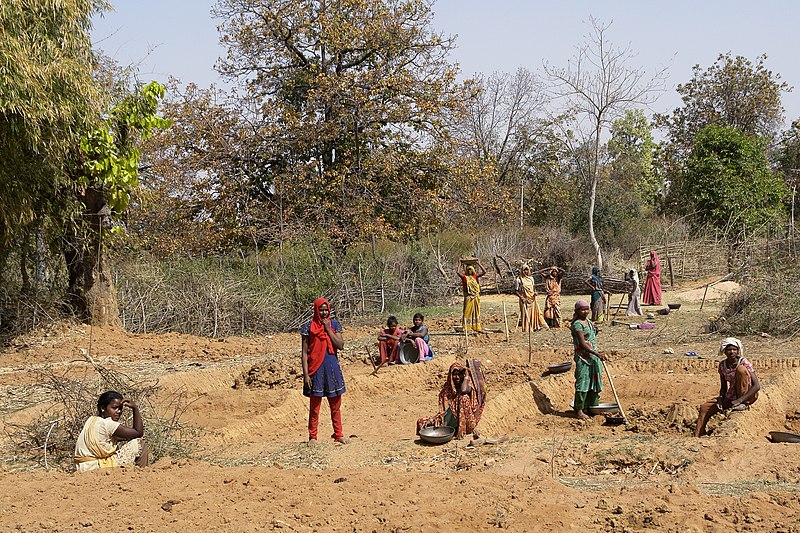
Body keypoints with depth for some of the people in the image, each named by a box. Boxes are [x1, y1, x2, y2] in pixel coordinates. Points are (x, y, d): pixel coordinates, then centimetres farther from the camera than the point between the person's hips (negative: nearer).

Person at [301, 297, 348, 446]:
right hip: (316, 369, -3)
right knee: (314, 406, 2)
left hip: (332, 368, 3)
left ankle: (338, 435, 20)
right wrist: (305, 374, -10)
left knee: (336, 405, 9)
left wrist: (328, 329, -11)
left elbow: (340, 345, -6)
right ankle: (312, 437, 11)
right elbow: (304, 352, -4)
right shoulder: (309, 327, -2)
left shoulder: (334, 324, 6)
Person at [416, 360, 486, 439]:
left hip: (465, 420, -3)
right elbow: (444, 408, 0)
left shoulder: (468, 384, -2)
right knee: (421, 423, -11)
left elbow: (464, 390, -28)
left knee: (464, 397, -31)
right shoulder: (447, 387, 7)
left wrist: (466, 376, -11)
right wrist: (438, 417, -19)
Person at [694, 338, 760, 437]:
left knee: (741, 369, -28)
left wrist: (740, 400, -32)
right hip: (731, 396, 5)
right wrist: (721, 399, -15)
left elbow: (757, 386, -22)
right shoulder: (722, 365, -1)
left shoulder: (743, 363, -16)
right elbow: (723, 387, 8)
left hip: (748, 395, -5)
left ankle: (743, 404, -19)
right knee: (704, 408, -10)